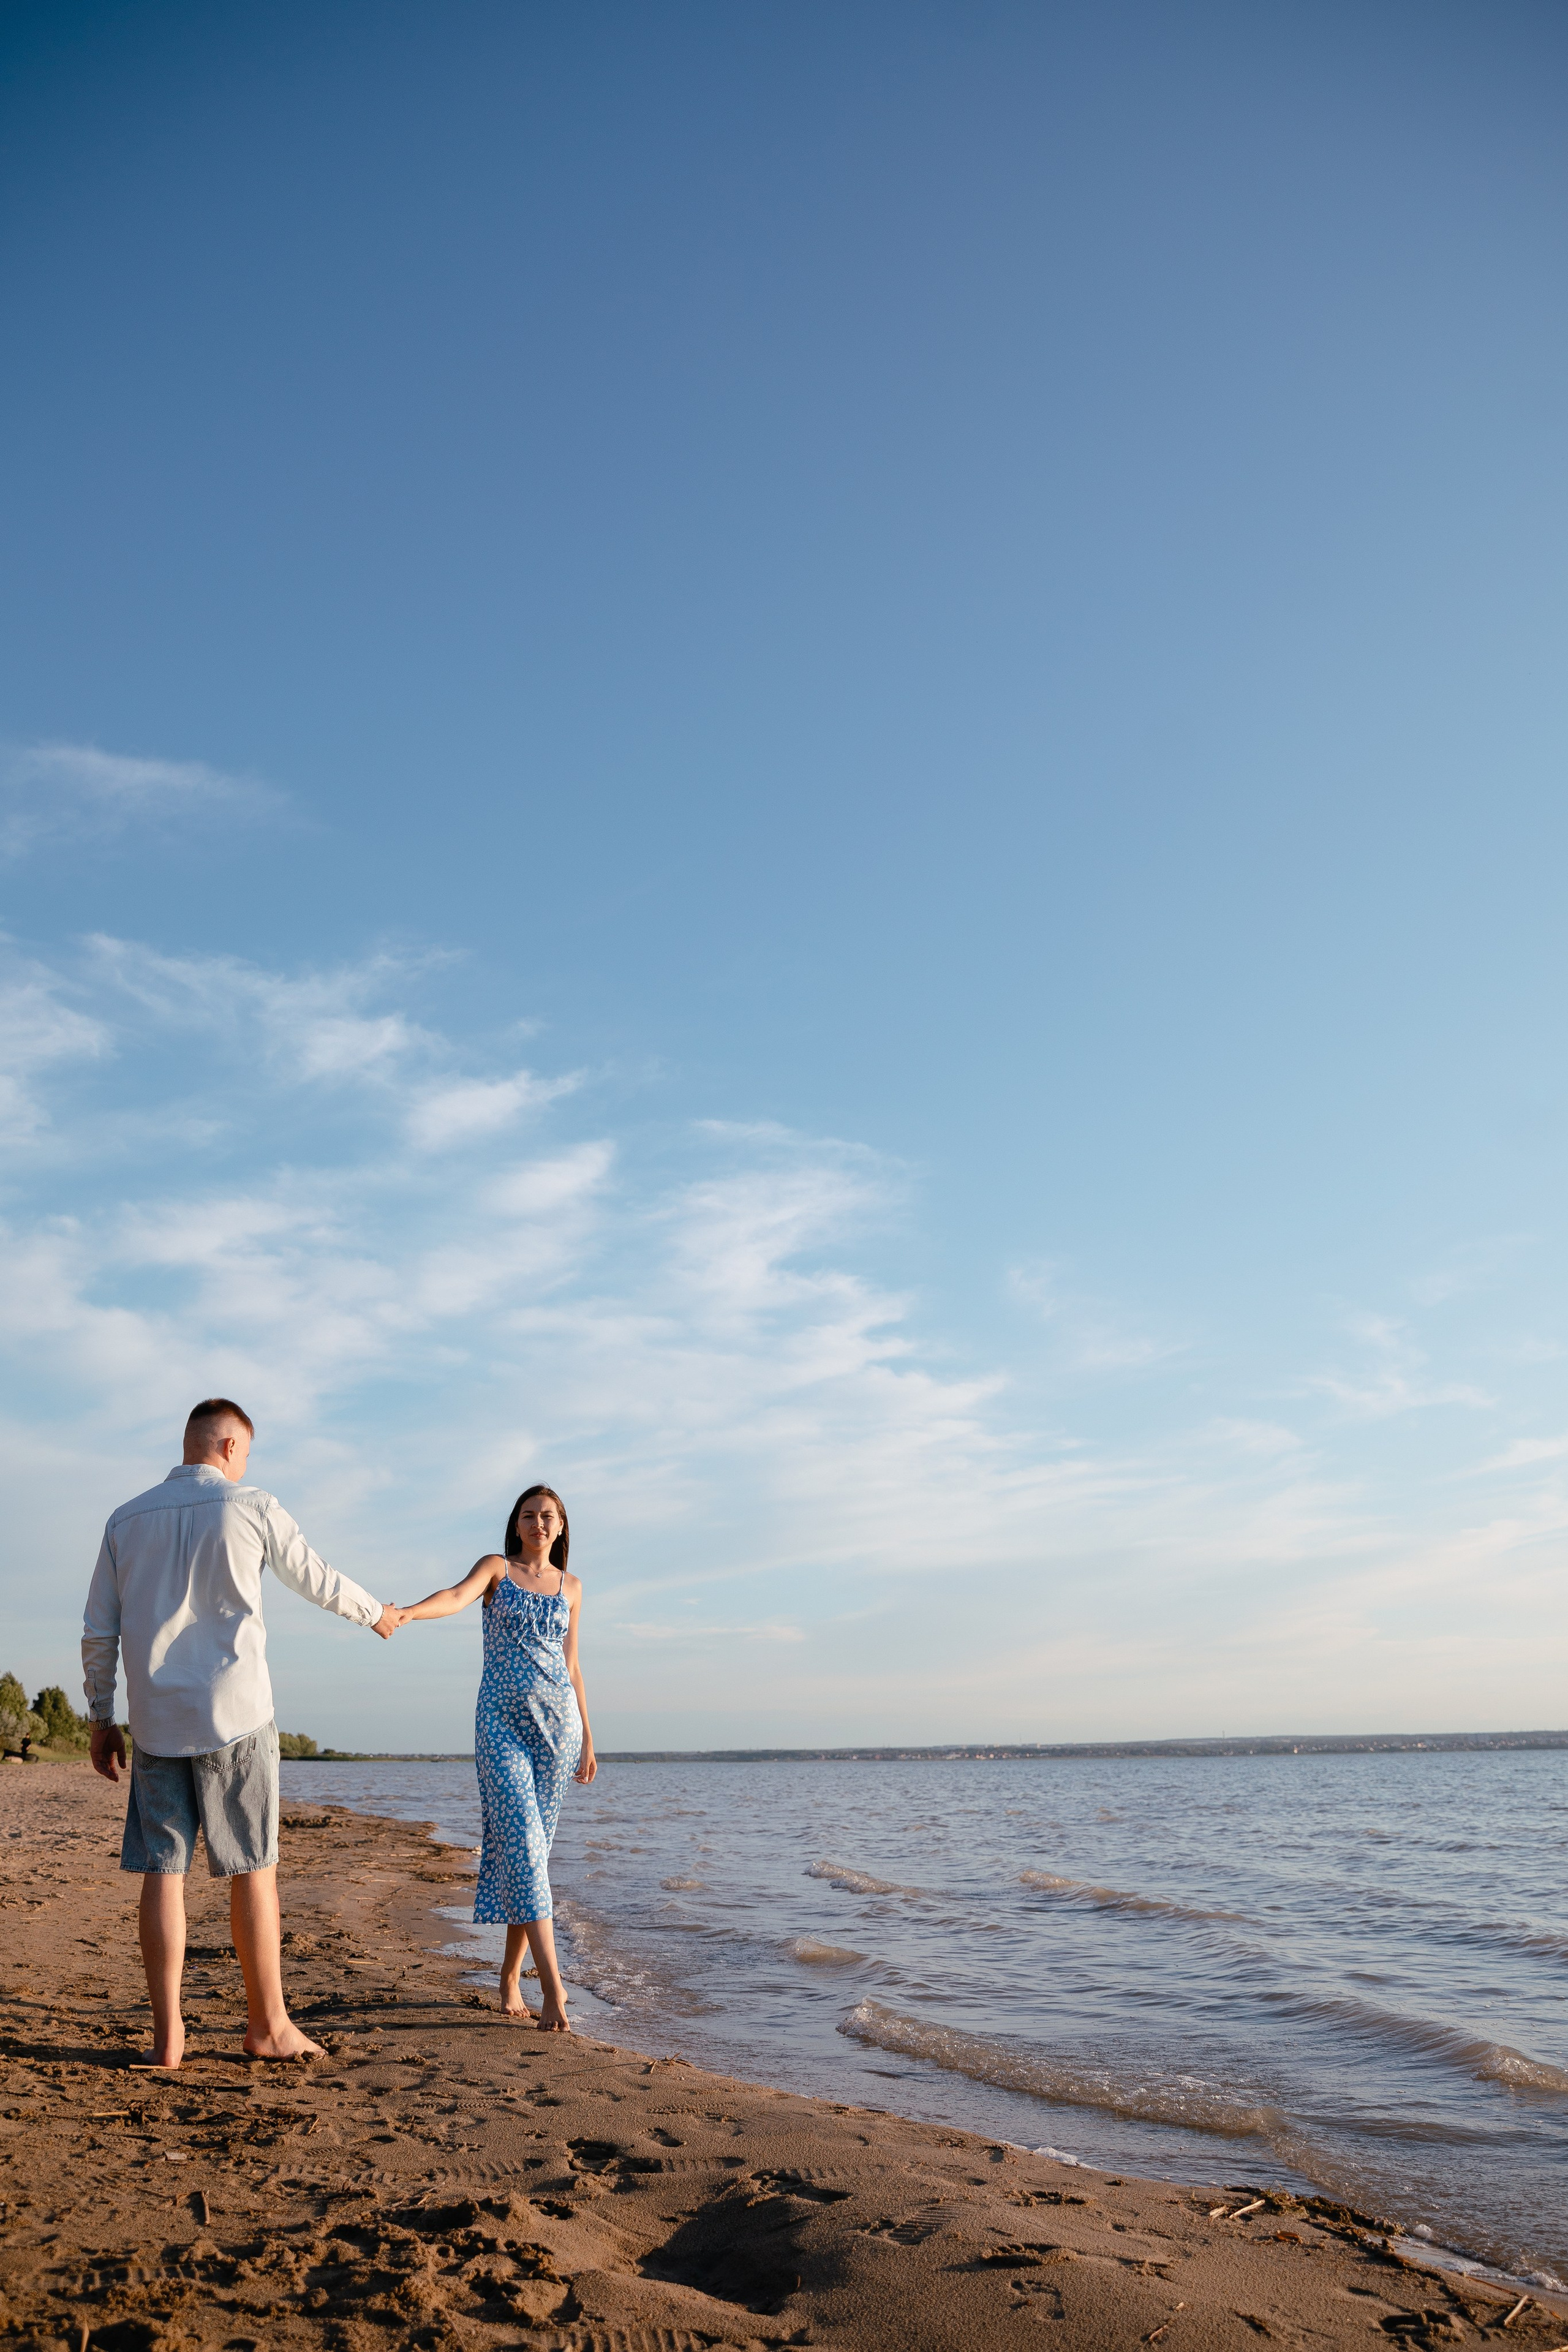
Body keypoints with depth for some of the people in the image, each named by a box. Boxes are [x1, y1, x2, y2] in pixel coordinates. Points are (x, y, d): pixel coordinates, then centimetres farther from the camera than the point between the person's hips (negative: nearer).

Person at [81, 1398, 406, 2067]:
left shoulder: (126, 1521, 9)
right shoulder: (253, 1507, -3)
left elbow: (98, 1633, 9)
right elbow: (318, 1581, 9)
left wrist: (99, 1719, 18)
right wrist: (376, 1613, 27)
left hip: (155, 1722, 4)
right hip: (234, 1713, -4)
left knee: (163, 1872, 6)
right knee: (253, 1871, 4)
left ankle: (167, 2034, 7)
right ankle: (268, 2024, 12)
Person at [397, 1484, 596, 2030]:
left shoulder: (570, 1587, 14)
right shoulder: (496, 1568, 4)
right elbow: (456, 1597, -17)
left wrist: (588, 1737, 13)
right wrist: (403, 1613, -38)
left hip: (558, 1720, 3)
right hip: (502, 1720, -3)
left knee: (535, 1846, 4)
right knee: (521, 1842, -13)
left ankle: (511, 1974, 17)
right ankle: (553, 1985, -16)